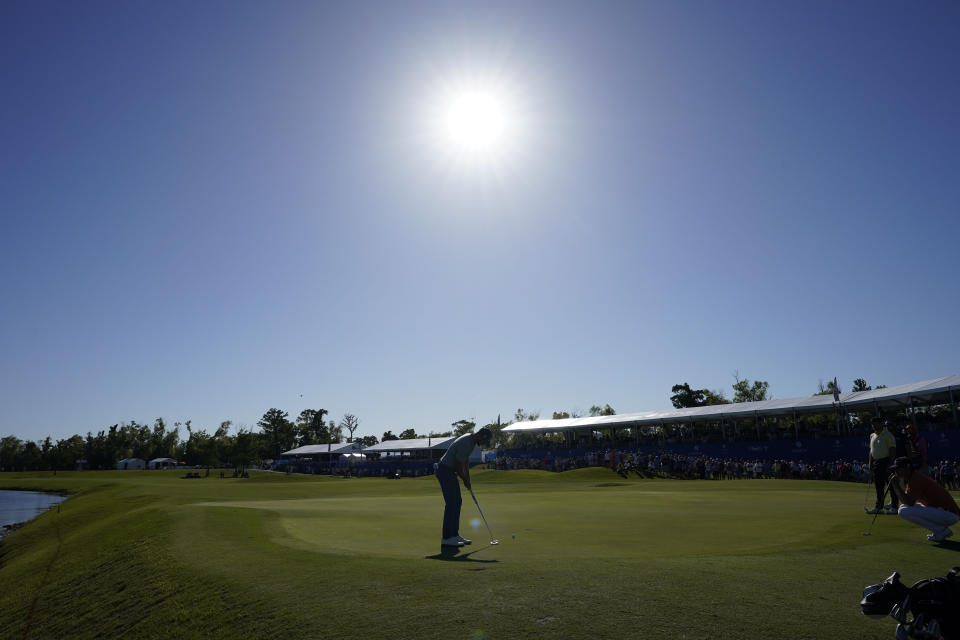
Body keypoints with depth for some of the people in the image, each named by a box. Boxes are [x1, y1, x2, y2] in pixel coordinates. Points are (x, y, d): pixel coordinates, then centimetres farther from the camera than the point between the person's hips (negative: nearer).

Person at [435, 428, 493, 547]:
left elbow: (466, 460, 15)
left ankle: (454, 535, 15)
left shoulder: (471, 440, 5)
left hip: (450, 471, 10)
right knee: (451, 504, -9)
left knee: (457, 503, 11)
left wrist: (467, 478, 9)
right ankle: (446, 538, -5)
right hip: (445, 471, -10)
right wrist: (466, 480, -6)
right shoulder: (465, 444, -27)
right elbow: (458, 467, -21)